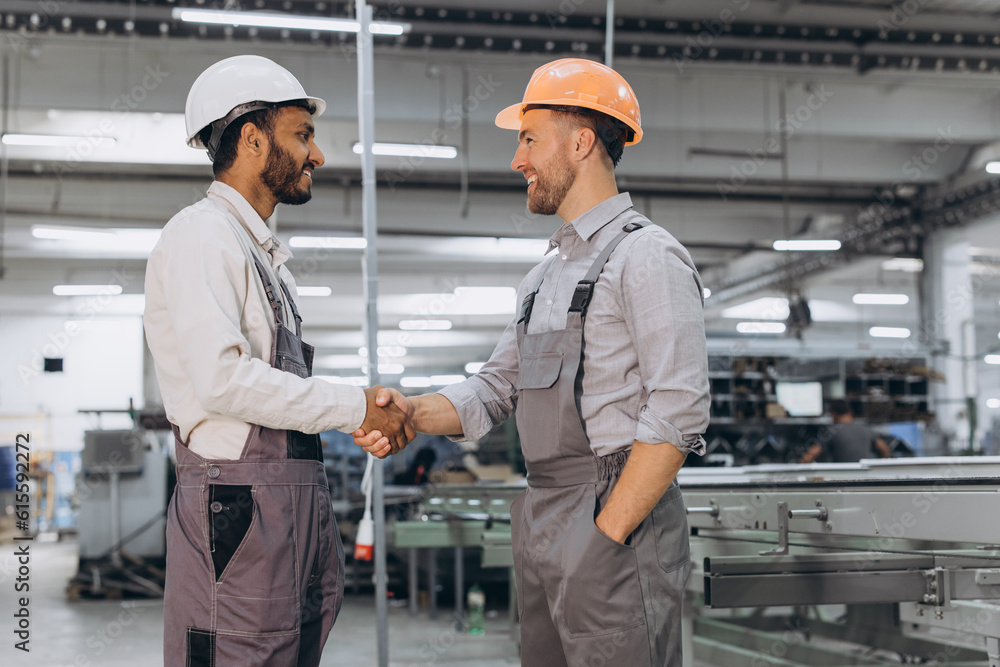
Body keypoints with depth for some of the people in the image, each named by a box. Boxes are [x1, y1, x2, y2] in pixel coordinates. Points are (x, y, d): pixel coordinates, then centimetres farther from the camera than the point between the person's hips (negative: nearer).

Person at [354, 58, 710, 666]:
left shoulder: (648, 256, -9)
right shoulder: (546, 275, 19)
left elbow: (679, 415, -17)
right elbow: (495, 389, 20)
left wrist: (605, 535, -19)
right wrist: (414, 412, 1)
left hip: (619, 526, -8)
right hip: (541, 530, 9)